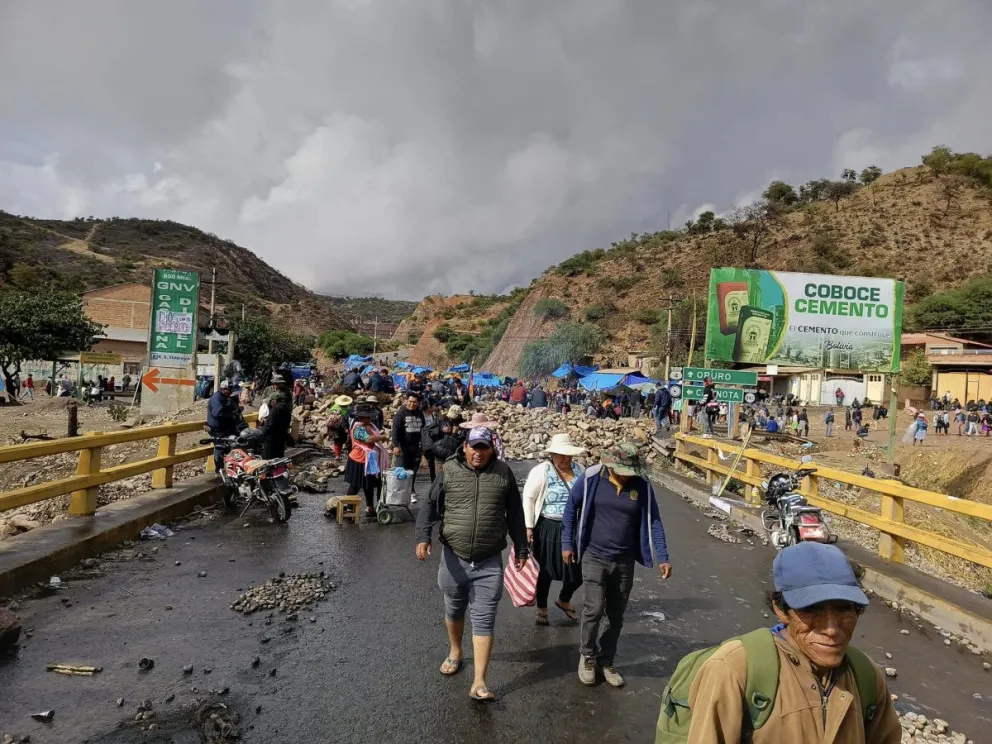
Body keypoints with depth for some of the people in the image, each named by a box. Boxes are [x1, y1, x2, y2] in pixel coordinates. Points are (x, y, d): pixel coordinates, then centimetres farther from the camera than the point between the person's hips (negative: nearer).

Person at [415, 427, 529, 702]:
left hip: (489, 562, -1)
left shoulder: (503, 473, -2)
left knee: (484, 620, -1)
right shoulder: (449, 471, -4)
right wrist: (423, 537, -17)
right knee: (454, 610, 21)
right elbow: (430, 506, -2)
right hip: (454, 558, 1)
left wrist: (521, 548, 10)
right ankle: (455, 652, 47)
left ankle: (479, 683, 5)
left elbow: (515, 514, 6)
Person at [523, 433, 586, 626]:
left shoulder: (580, 470, 2)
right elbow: (528, 499, -9)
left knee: (578, 571, 9)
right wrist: (528, 527, -12)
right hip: (548, 529, -4)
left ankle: (564, 601, 39)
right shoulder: (541, 471, -12)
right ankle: (542, 609, 33)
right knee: (546, 572, 10)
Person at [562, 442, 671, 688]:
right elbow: (571, 509, -1)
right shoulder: (590, 479, -13)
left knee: (616, 615, 11)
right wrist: (567, 543, -1)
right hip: (594, 557, -2)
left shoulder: (642, 486, -7)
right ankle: (587, 657, 18)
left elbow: (653, 522, -1)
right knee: (594, 609, -8)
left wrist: (662, 557, -6)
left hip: (625, 562, 3)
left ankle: (606, 661, 32)